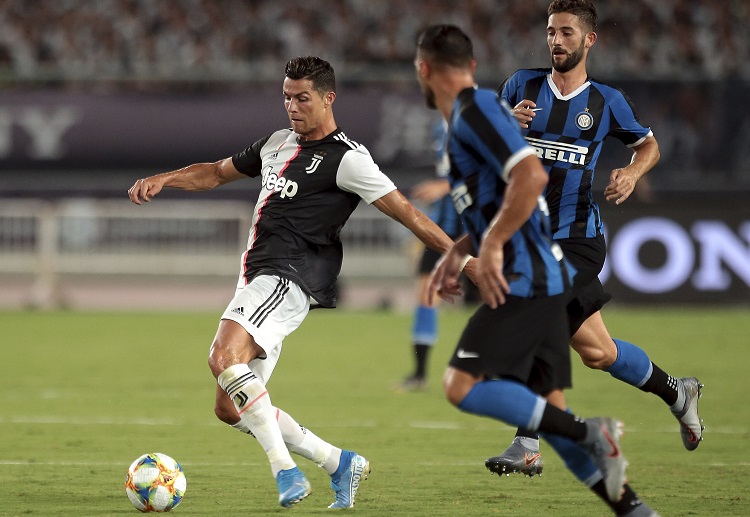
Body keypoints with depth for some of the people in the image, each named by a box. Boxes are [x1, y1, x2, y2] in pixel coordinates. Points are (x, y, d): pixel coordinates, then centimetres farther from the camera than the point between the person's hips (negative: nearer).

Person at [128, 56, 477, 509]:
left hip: (287, 280, -9)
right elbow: (217, 173, 31)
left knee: (224, 359, -32)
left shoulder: (346, 158, -6)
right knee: (230, 408, 5)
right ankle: (340, 463, 14)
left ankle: (286, 471, -28)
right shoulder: (278, 143, 19)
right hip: (257, 282, 9)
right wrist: (162, 180, 16)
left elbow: (405, 211, -9)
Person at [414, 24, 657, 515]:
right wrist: (457, 251, 27)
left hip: (524, 280, -10)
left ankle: (591, 433, -17)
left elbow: (532, 176, -24)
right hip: (545, 278, 10)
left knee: (463, 387, -14)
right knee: (536, 406, 9)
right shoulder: (470, 113, 20)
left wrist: (491, 246, -21)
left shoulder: (474, 110, -10)